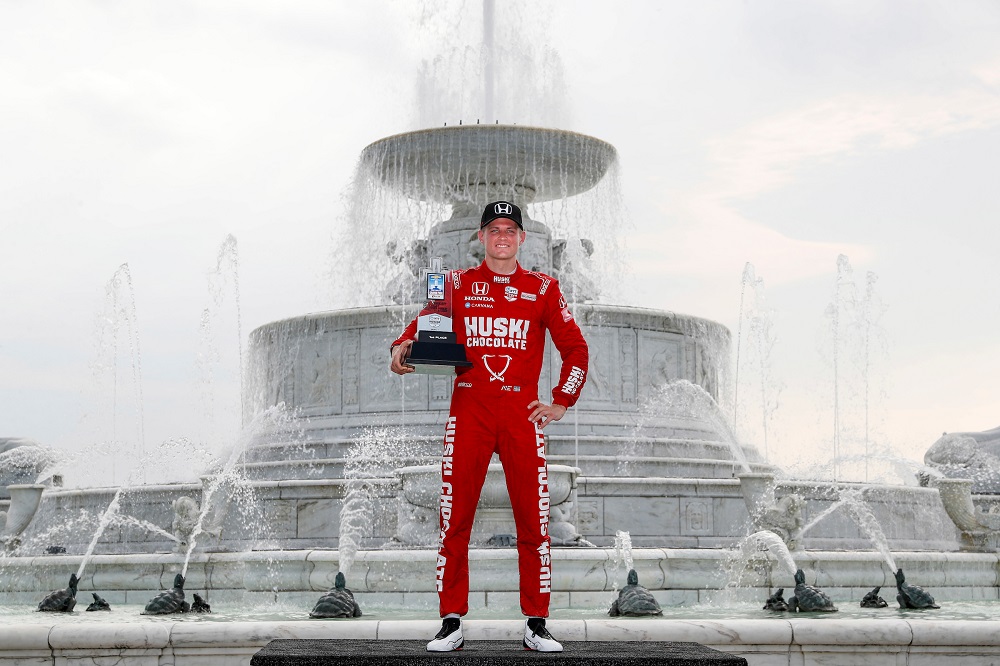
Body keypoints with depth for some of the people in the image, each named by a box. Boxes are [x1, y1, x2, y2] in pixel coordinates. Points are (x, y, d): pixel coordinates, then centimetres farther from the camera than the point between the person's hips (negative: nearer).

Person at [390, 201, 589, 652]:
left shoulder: (542, 289, 10)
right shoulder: (457, 284, 10)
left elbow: (576, 349, 14)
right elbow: (427, 323, -1)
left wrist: (561, 403, 8)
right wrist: (403, 346, -22)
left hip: (523, 413, 0)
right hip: (468, 411, 0)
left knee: (533, 522, -1)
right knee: (455, 521, -2)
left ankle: (536, 626, 8)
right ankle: (452, 624, 7)